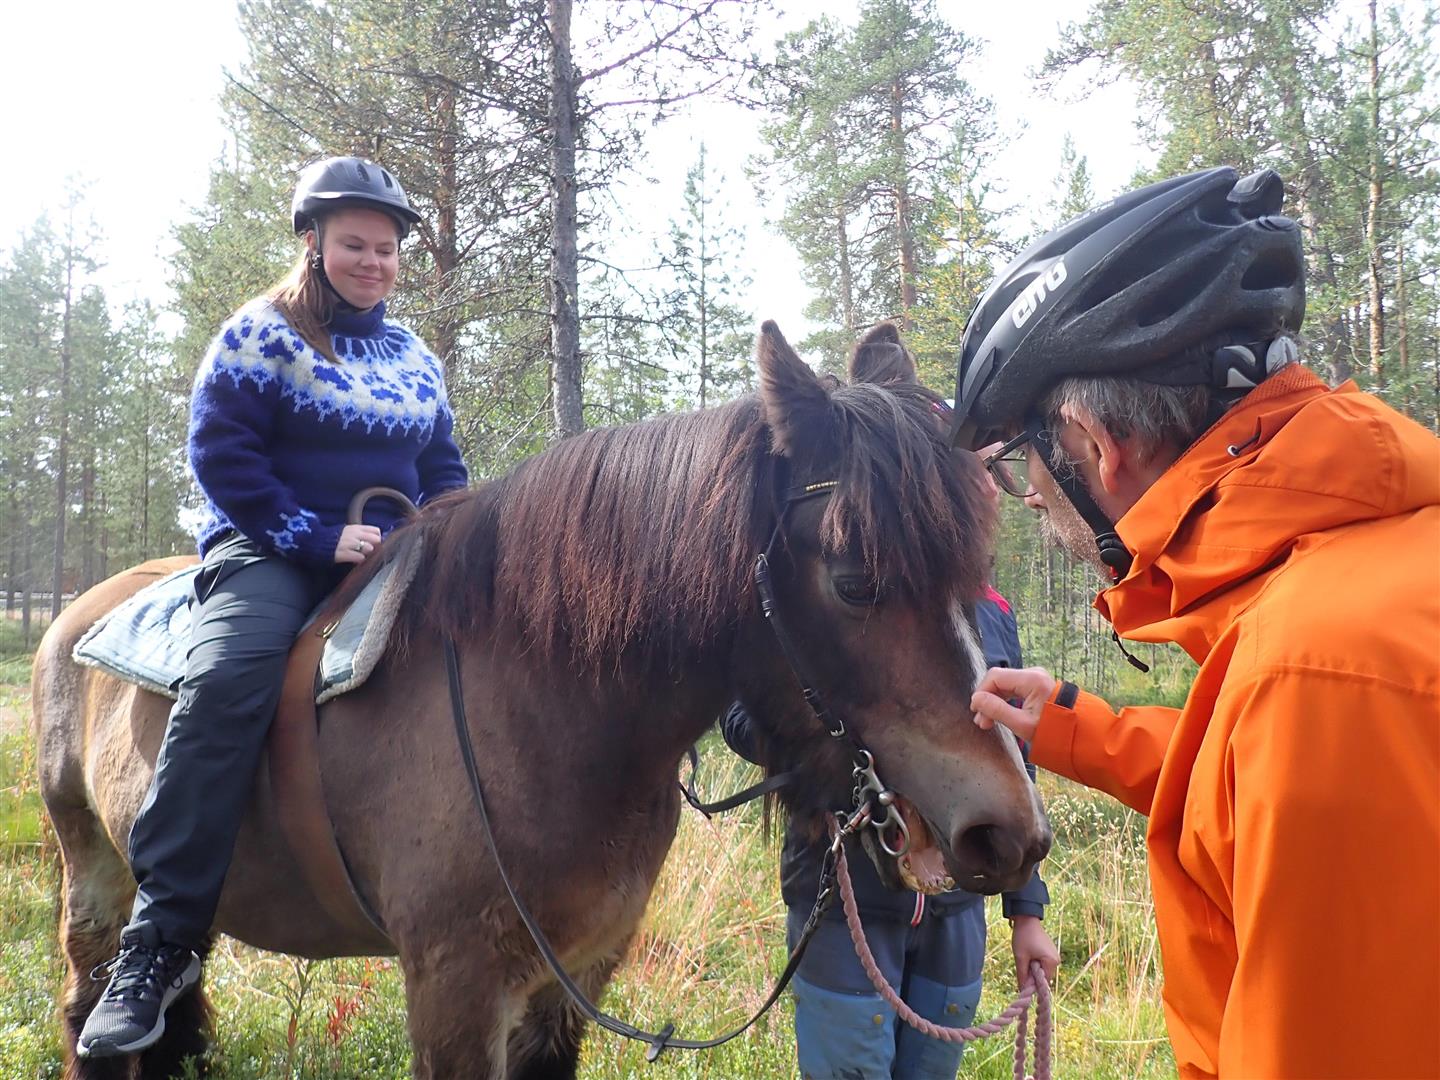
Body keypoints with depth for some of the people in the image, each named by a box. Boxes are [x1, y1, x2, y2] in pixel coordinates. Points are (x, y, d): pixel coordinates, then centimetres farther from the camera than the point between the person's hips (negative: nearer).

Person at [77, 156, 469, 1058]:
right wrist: (319, 537, -17)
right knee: (226, 684, -33)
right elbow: (223, 454, -9)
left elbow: (444, 471, 21)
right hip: (270, 551, -5)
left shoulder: (415, 356, 17)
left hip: (391, 560, 6)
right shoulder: (261, 335, 1)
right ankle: (162, 940, -29)